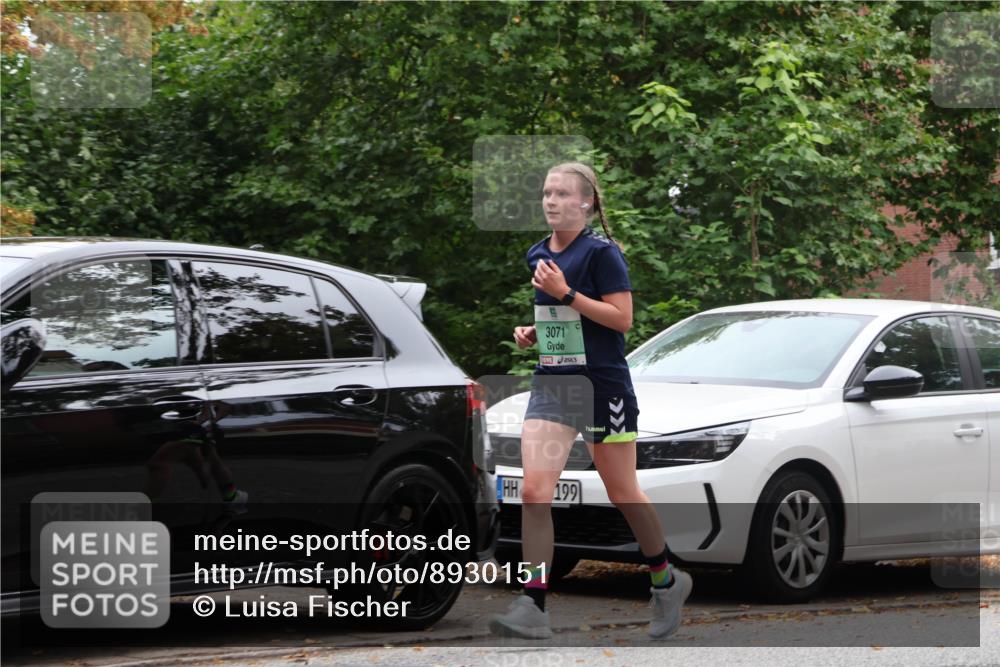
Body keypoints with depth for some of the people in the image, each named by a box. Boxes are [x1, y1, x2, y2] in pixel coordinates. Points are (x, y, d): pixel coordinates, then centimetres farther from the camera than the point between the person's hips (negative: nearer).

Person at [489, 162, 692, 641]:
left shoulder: (601, 252, -9)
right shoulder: (538, 255, 12)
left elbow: (621, 318, -16)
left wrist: (565, 293, -21)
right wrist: (532, 333, 6)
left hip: (602, 385, -5)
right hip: (551, 385, 6)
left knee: (623, 495, 6)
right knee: (533, 493, -11)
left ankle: (667, 582, 29)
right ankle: (533, 607, -12)